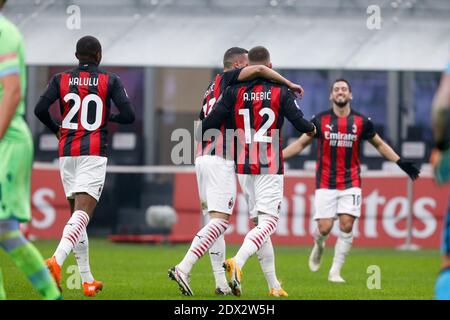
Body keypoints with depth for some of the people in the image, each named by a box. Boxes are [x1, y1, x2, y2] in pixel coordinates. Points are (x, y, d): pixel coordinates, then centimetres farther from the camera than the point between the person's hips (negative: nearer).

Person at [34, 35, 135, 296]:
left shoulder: (61, 79, 6)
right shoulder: (110, 81, 1)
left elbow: (40, 109, -5)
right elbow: (129, 115, -6)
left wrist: (56, 130, 14)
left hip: (67, 151, 4)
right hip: (94, 152, -4)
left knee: (77, 213, 14)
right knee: (83, 213, -13)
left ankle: (88, 280, 15)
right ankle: (57, 260, -39)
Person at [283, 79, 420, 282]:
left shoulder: (361, 121, 2)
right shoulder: (320, 120, 0)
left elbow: (379, 144, 16)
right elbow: (301, 143, 9)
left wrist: (401, 163, 9)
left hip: (351, 182, 1)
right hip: (325, 183, -1)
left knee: (346, 226, -11)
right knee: (324, 228, -8)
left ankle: (335, 271, 0)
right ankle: (318, 246, 30)